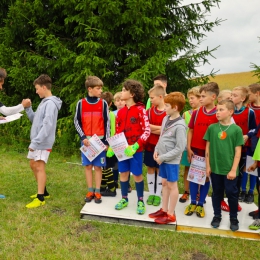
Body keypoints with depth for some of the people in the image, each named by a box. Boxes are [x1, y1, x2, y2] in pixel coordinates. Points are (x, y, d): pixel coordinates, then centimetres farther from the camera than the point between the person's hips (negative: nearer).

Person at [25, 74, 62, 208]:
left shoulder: (50, 103, -16)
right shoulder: (44, 102, 14)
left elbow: (47, 125, -23)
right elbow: (35, 120, 19)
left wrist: (35, 142, -23)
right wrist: (28, 108, 5)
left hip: (43, 142, -10)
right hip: (37, 141, 10)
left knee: (39, 167, -7)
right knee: (33, 165, 16)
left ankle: (40, 198, -1)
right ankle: (43, 192, 27)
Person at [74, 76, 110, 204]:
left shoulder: (103, 103, -1)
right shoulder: (81, 103, -1)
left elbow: (107, 123, 0)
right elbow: (77, 122, 3)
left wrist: (106, 141, -4)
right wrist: (83, 137, -8)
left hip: (99, 140, -1)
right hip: (86, 140, 1)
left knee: (98, 166, 4)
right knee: (88, 166, 7)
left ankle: (97, 192, 13)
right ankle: (90, 191, 18)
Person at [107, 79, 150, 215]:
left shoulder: (140, 110, -10)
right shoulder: (121, 111, 7)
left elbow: (147, 131, -14)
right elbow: (117, 131, 13)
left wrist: (135, 146, -23)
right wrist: (112, 147, 3)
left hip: (136, 149, -5)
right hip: (122, 148, 5)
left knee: (137, 174, 5)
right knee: (123, 173, 12)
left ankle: (140, 201, 20)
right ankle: (124, 199, 27)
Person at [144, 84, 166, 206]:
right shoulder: (149, 111, 1)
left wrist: (153, 128, -15)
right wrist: (162, 128, -15)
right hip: (150, 145, 3)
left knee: (160, 170, 8)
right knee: (150, 168, 10)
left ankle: (158, 194, 21)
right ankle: (151, 193, 23)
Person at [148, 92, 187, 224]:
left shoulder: (180, 125, -21)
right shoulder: (166, 118, 4)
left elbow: (180, 148, -20)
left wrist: (163, 157, -17)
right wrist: (157, 150, 1)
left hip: (172, 160, -8)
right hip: (162, 158, 8)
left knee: (172, 185, 5)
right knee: (164, 183, 17)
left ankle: (171, 214, 18)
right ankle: (164, 210, 32)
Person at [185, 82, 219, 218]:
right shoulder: (196, 112, 0)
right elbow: (190, 131, 5)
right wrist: (189, 148, -2)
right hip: (195, 150, 2)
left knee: (206, 177, 10)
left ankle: (200, 204, 23)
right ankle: (192, 203, 23)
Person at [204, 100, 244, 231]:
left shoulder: (236, 129, -8)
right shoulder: (212, 128, -2)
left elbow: (238, 152, -6)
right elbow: (208, 148, 3)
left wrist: (233, 170, -9)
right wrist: (208, 166, 1)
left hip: (230, 170, -2)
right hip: (215, 168, 2)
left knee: (232, 194, 10)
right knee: (216, 193, 16)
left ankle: (234, 218, 28)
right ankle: (217, 216, 33)